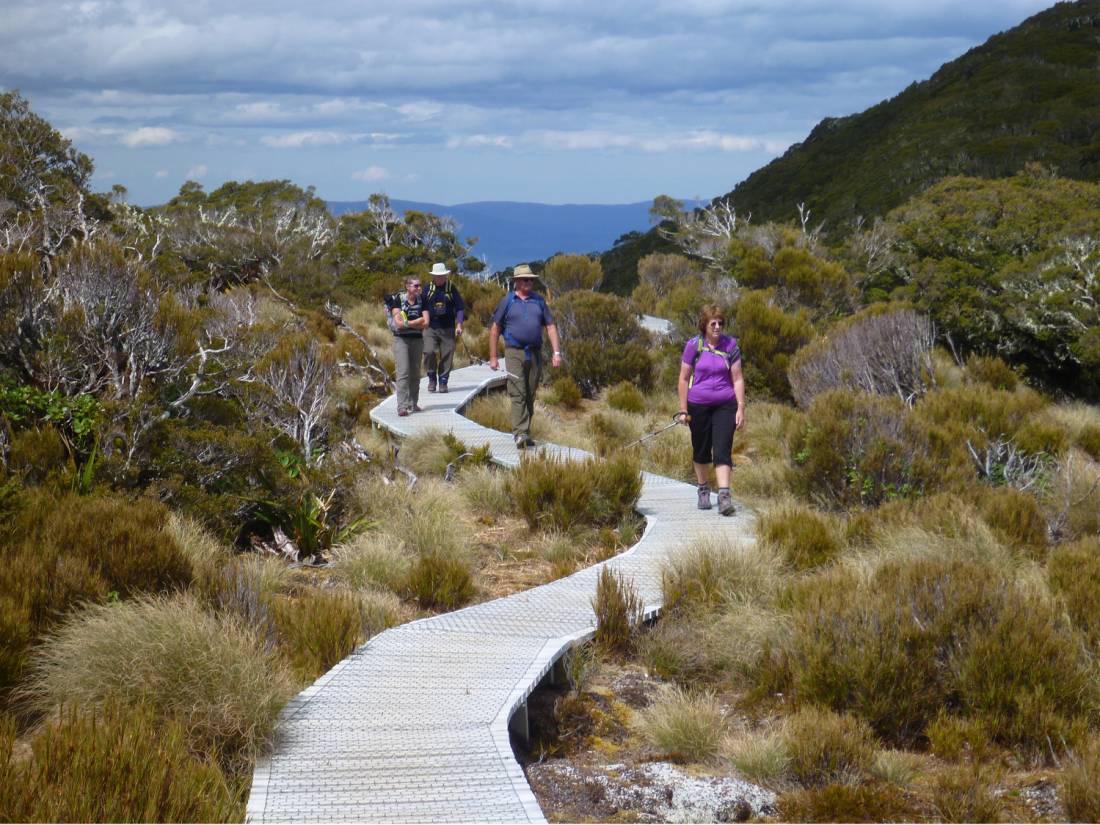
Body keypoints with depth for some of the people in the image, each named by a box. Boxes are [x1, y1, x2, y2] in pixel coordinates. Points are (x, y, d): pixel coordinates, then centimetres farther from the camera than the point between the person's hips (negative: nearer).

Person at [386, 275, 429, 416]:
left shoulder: (421, 301, 7)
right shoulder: (397, 300, -5)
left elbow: (425, 323, -3)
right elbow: (398, 323, -15)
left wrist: (407, 323, -13)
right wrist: (418, 321, -12)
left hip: (417, 340, 5)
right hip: (401, 339, -5)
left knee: (415, 373, 8)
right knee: (403, 372, -13)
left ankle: (413, 403, 18)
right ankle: (402, 406, -18)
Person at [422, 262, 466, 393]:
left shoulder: (452, 289, 5)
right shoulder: (427, 289, 5)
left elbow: (460, 307, 4)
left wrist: (459, 325, -5)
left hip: (447, 328, 0)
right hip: (430, 328, 0)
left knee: (447, 355, -1)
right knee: (429, 352, -15)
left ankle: (443, 381, 12)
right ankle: (432, 378, 5)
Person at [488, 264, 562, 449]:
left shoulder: (539, 301, 11)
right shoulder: (507, 301, 3)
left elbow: (550, 326, 11)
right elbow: (495, 329, 5)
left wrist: (556, 352, 0)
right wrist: (493, 357, 1)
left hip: (535, 354, 4)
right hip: (514, 352, -4)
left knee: (530, 395, 8)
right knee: (518, 394, -13)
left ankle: (525, 432, 17)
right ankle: (520, 434, -20)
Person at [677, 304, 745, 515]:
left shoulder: (730, 345, -1)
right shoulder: (694, 345, -3)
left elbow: (737, 379, 2)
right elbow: (684, 379, 1)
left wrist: (741, 408, -3)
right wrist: (683, 410, -1)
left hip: (725, 405, 0)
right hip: (698, 406, 1)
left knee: (722, 450, -11)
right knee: (701, 450, 12)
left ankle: (724, 495, -16)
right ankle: (703, 490, 31)